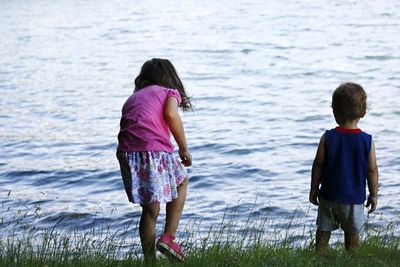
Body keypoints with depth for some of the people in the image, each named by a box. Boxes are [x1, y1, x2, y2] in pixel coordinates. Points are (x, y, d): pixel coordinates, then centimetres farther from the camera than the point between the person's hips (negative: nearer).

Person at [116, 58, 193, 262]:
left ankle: (150, 260, 18)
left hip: (127, 153, 4)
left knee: (150, 209, 17)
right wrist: (184, 149, 0)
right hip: (155, 150, -4)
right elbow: (171, 115, -6)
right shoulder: (169, 92, 15)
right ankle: (168, 237, 14)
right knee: (181, 181, 25)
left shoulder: (132, 98, 31)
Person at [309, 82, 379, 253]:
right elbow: (372, 170, -7)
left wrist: (314, 189, 8)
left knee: (324, 230, 15)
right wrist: (374, 194, 6)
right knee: (352, 232, 16)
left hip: (329, 195, 0)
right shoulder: (367, 141, -12)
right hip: (354, 198, 0)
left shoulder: (327, 138, -12)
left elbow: (318, 166, -6)